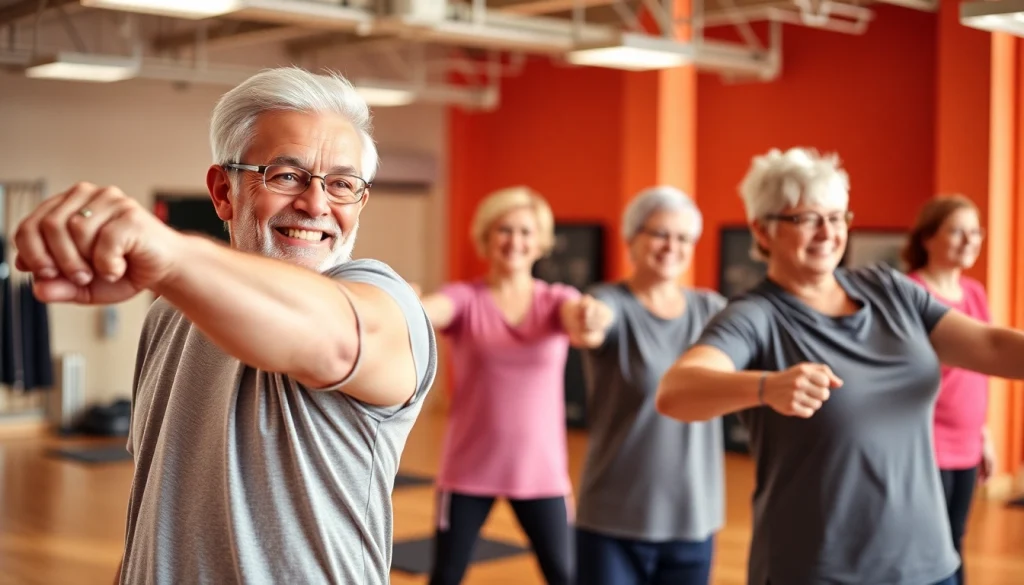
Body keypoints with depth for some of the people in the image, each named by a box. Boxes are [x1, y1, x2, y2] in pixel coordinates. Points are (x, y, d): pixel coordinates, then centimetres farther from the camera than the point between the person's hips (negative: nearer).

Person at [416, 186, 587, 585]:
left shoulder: (556, 300, 0)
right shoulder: (464, 298, -5)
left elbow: (578, 315, -23)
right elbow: (428, 311, -27)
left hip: (541, 469, 1)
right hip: (469, 468, -1)